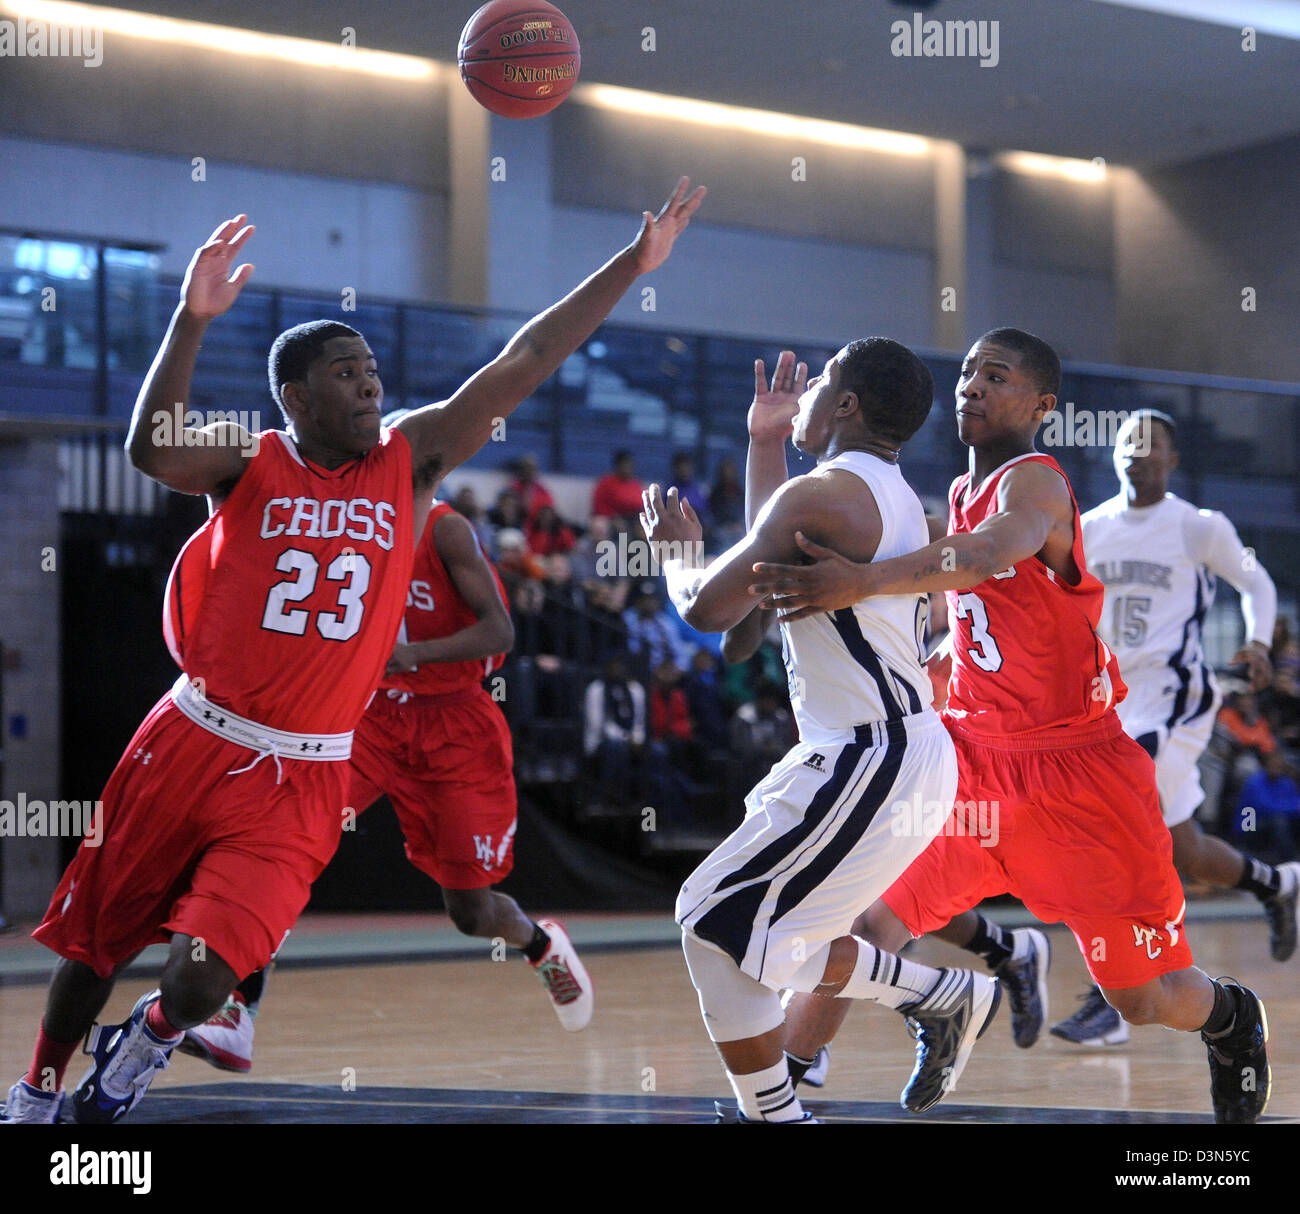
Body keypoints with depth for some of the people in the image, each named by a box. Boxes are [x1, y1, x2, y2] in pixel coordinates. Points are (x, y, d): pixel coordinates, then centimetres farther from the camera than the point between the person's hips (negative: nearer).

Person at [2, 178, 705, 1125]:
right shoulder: (250, 463, -3)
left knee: (202, 981, -14)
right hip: (192, 749, 0)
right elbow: (152, 450, -24)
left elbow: (525, 364, -2)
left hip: (304, 780, 1)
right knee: (97, 940, 13)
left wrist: (633, 265, -5)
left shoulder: (412, 461, 2)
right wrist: (194, 318, -35)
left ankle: (148, 1040, 21)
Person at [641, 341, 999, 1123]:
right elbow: (772, 570, 28)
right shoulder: (894, 497, 15)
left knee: (717, 927, -5)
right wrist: (766, 442, 30)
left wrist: (677, 546, 6)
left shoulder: (822, 494, -15)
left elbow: (709, 608, -15)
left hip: (872, 763, -10)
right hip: (904, 751, 10)